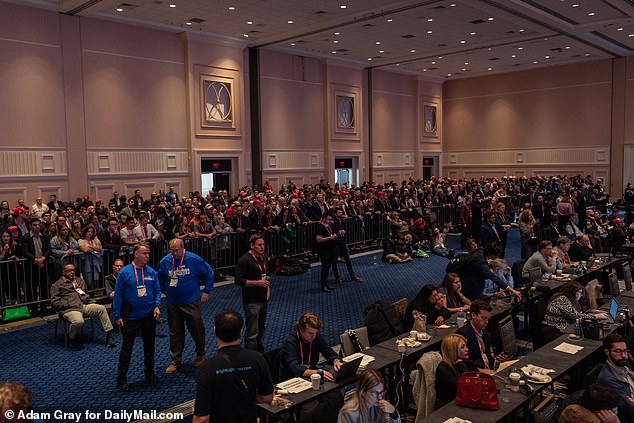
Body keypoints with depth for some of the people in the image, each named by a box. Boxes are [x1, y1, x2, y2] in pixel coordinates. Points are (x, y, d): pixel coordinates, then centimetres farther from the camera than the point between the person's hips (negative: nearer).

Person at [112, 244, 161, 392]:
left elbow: (157, 291, 8)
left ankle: (149, 373, 32)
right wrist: (117, 316, -8)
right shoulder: (125, 272, -10)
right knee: (127, 348, 2)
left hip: (149, 316, 4)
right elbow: (118, 295, -7)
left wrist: (157, 306, -8)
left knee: (149, 346, 16)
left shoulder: (151, 272, 0)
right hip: (131, 317, -4)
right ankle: (121, 379, 12)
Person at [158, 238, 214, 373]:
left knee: (197, 330, 7)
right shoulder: (165, 261, -4)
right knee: (175, 333, 9)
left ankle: (200, 356, 29)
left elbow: (209, 273, -1)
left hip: (191, 302, -2)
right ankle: (175, 361, 21)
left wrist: (206, 291, -1)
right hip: (172, 303, 2)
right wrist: (165, 291, 16)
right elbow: (160, 278, 17)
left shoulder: (194, 259, -12)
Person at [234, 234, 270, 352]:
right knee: (252, 331, -5)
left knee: (261, 328, 18)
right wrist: (257, 283, -23)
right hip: (251, 301, -8)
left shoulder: (262, 257, 11)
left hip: (263, 299, 8)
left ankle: (259, 350, 34)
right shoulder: (245, 260, -15)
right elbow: (238, 280, -19)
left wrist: (268, 289, 13)